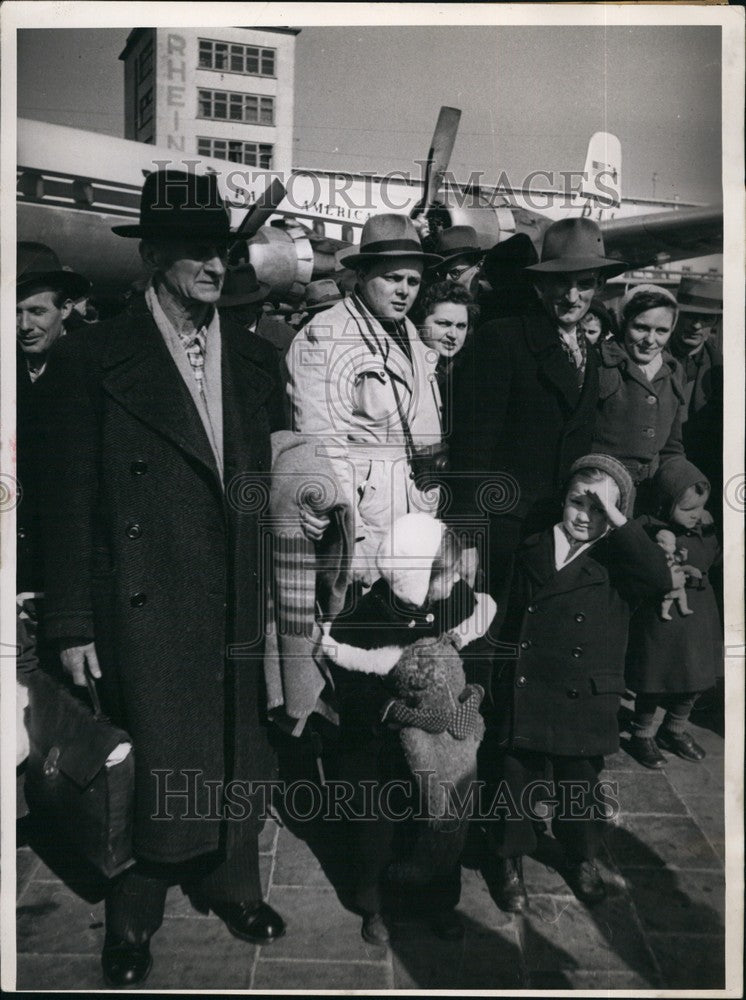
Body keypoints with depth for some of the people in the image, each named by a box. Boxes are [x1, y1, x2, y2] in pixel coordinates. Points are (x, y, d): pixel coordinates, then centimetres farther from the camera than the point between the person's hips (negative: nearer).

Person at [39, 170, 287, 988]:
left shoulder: (255, 359, 9)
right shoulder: (93, 359, -4)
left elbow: (273, 481, 10)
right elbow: (70, 499, -4)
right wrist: (73, 623, -5)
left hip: (242, 599, 4)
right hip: (150, 605, -4)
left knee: (240, 751, 14)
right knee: (161, 761, 4)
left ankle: (232, 885, 38)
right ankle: (132, 918, 30)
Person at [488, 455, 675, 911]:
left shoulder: (618, 560, -3)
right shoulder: (532, 550, 4)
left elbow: (661, 578, -24)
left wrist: (616, 518, -24)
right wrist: (501, 680, 11)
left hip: (583, 702, -1)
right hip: (522, 697, 2)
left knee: (580, 788, 16)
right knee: (516, 783, 11)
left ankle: (583, 859, 43)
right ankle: (511, 863, 34)